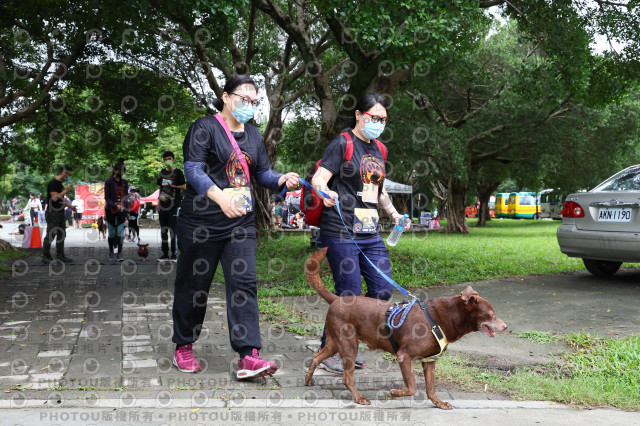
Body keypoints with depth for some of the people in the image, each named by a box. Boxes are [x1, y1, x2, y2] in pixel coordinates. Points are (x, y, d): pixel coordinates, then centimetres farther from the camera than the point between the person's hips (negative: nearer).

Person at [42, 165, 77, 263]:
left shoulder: (60, 184, 16)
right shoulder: (53, 183, -13)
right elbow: (55, 197, -23)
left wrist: (71, 206, 12)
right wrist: (65, 190, -14)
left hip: (61, 212, 10)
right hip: (53, 213, -10)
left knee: (61, 235, 11)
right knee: (50, 235, -6)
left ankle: (60, 255, 17)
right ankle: (46, 256, 1)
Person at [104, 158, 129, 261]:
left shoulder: (125, 182, 9)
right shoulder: (109, 182, -4)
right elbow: (107, 198, -8)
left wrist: (126, 209, 5)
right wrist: (115, 205, -21)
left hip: (121, 211, 3)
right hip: (111, 211, -2)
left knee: (120, 232, -6)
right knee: (112, 233, 7)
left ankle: (119, 254, -9)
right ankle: (111, 252, 22)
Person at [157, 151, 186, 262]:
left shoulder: (178, 172, -2)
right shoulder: (162, 173, 15)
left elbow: (184, 187, -4)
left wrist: (174, 186, -16)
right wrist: (158, 202, 17)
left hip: (174, 205, -6)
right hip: (163, 206, 6)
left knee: (173, 231, -7)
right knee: (163, 231, 8)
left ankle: (174, 255, -2)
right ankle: (165, 254, 15)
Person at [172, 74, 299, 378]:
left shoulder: (253, 135, 15)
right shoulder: (205, 128, -6)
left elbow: (263, 173, 18)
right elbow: (194, 171, -16)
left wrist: (283, 179, -6)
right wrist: (221, 197, -32)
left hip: (241, 223, 5)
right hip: (202, 222, -5)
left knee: (244, 283, -6)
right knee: (194, 284, 6)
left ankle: (248, 357, -10)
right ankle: (183, 348, 24)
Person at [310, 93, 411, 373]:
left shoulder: (379, 150, 18)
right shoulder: (342, 144, -5)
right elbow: (318, 178, -15)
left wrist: (394, 214, 17)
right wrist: (325, 191, -36)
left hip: (370, 234, 8)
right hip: (340, 232, -8)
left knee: (383, 290, 5)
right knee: (349, 295, -7)